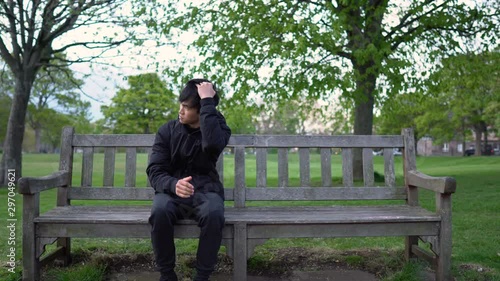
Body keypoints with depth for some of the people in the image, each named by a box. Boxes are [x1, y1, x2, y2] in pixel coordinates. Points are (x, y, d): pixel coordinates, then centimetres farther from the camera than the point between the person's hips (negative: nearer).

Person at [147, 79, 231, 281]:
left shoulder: (218, 127, -2)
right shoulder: (167, 131, 1)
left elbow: (213, 144, -28)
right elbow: (155, 171, -6)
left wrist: (208, 102, -26)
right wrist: (174, 184, -29)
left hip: (205, 190, -1)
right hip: (172, 190, 1)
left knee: (214, 214, -36)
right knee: (160, 212, -34)